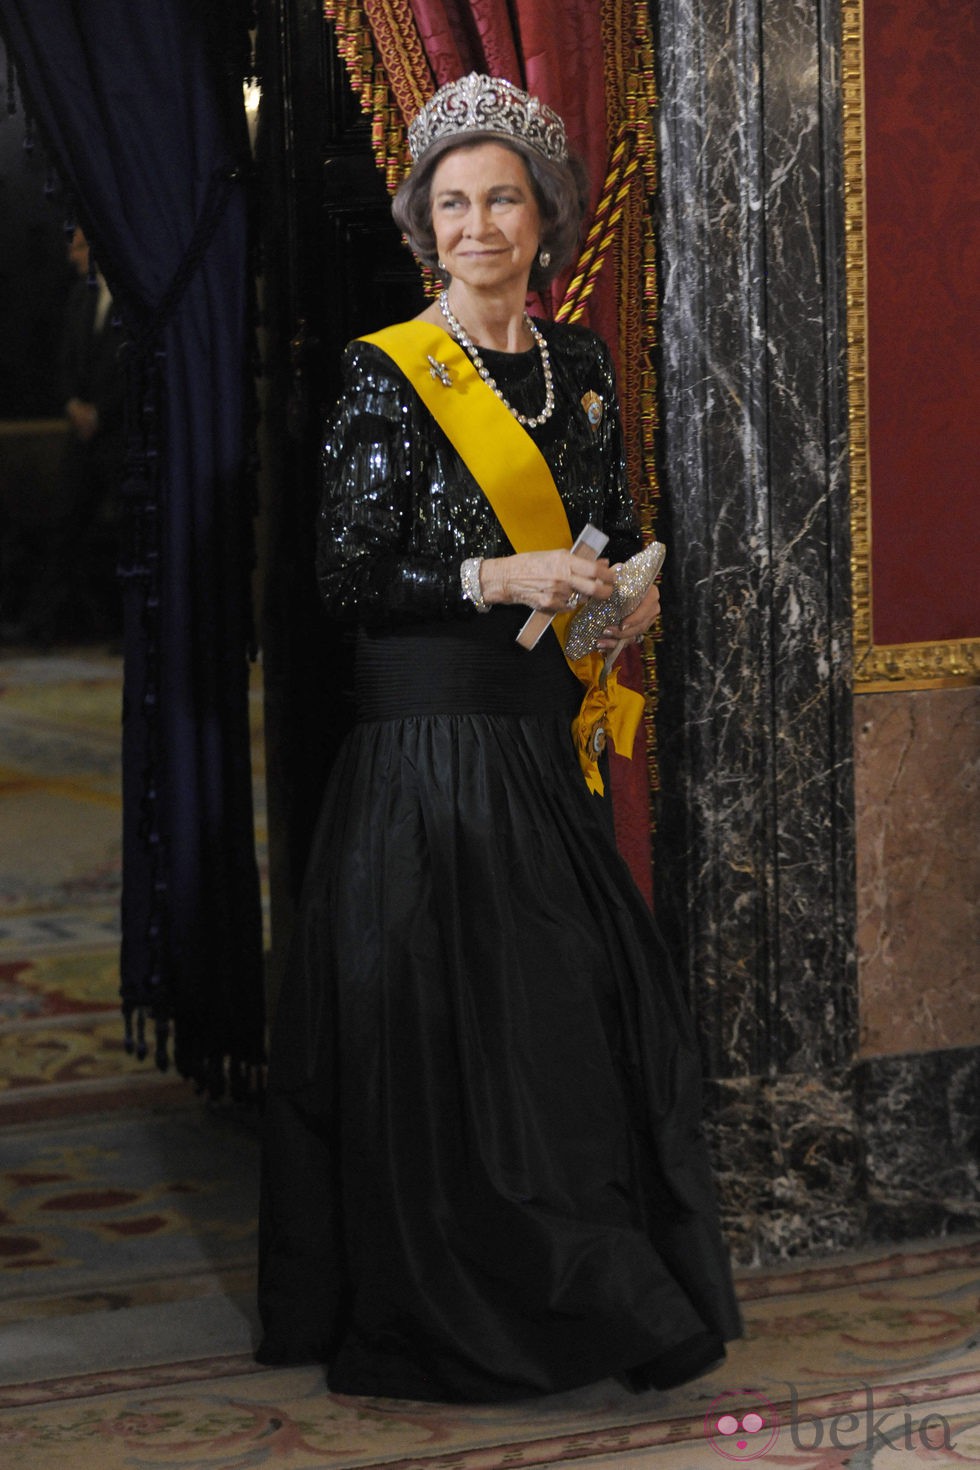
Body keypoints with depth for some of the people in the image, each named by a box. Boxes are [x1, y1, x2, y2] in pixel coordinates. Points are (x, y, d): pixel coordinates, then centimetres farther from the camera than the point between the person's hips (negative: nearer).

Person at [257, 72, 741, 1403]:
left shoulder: (579, 366, 13)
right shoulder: (390, 373, -5)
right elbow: (350, 573, -9)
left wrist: (631, 593, 0)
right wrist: (497, 578, -19)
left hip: (547, 743, 6)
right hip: (432, 740, -5)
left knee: (595, 1010, 3)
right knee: (443, 1021, -3)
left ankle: (610, 1302, 17)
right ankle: (451, 1318, 10)